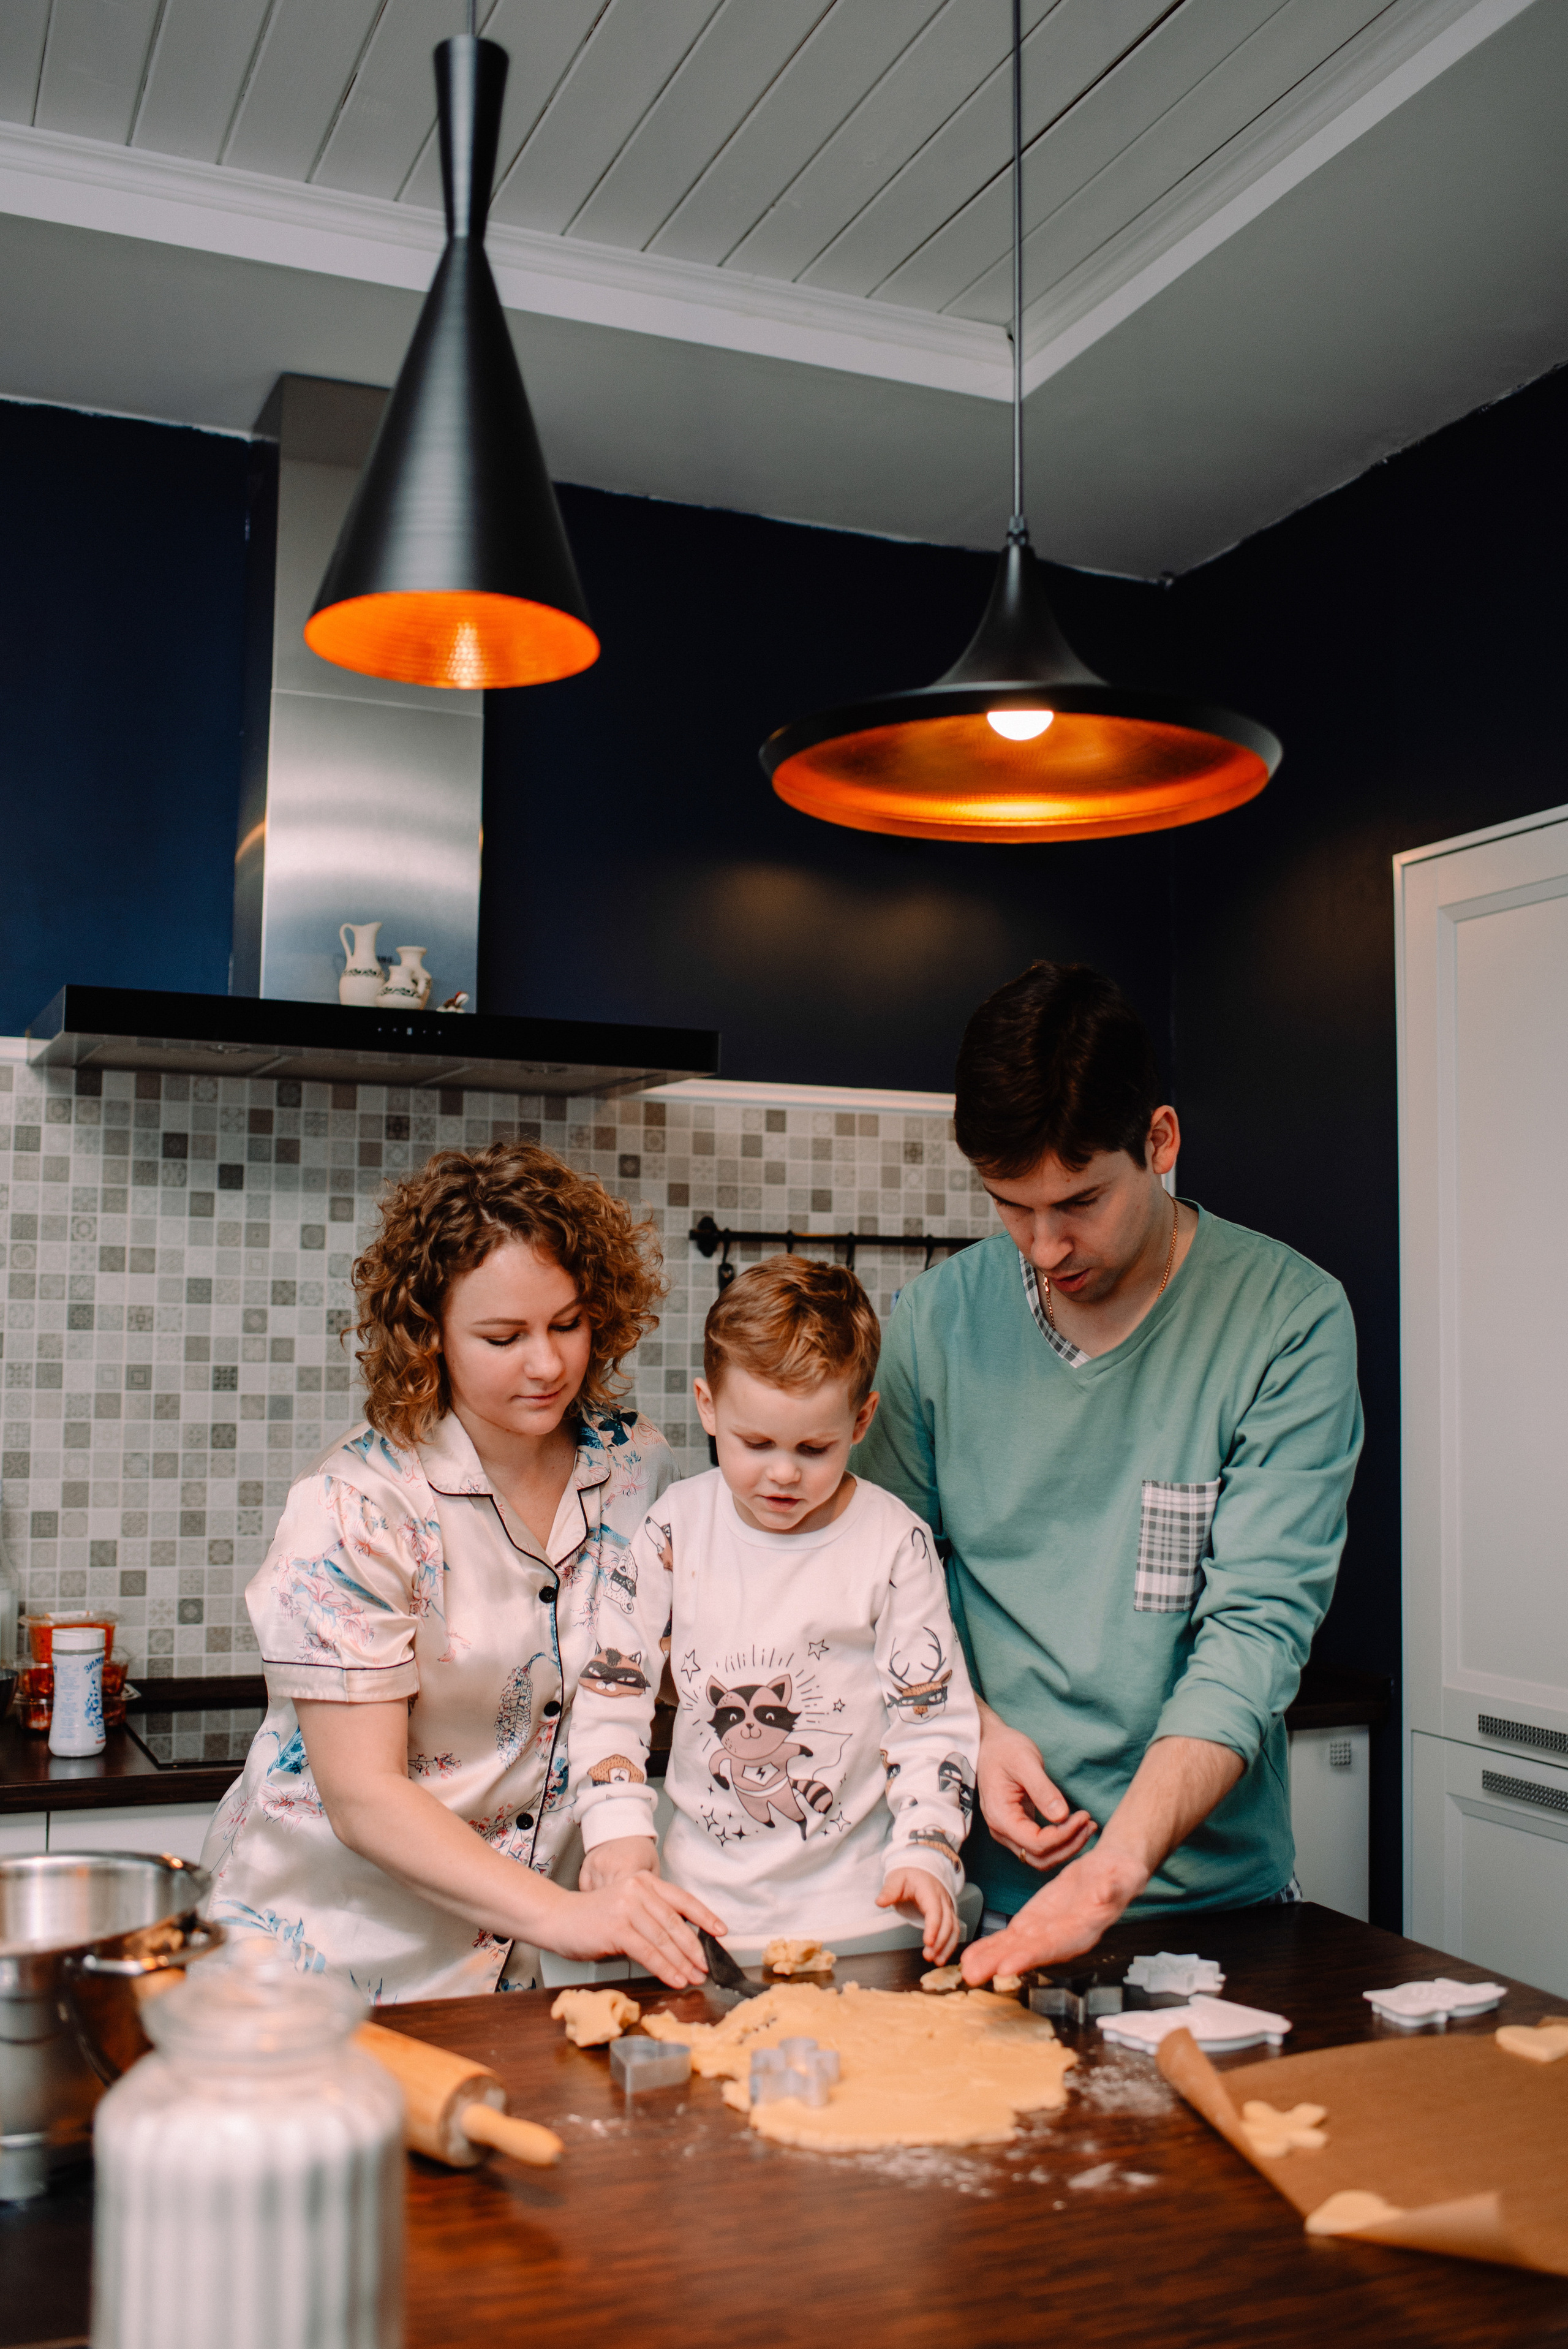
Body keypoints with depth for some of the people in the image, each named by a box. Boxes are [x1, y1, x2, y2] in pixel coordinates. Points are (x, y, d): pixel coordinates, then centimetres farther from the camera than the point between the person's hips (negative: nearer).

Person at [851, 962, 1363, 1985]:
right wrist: (971, 1726, -7)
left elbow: (1258, 1626, -13)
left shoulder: (1291, 1318, -8)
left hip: (1208, 1890, -1)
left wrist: (1112, 1872, -22)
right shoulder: (938, 1317, 2)